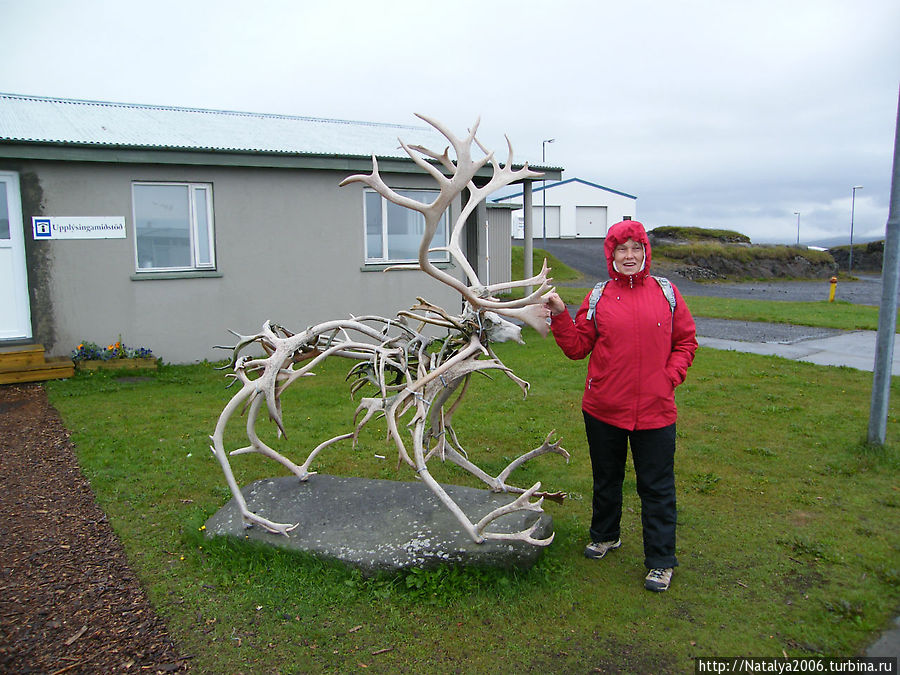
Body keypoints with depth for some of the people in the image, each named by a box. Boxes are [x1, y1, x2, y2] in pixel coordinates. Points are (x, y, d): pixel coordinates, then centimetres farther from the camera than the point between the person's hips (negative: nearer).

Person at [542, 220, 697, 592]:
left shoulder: (666, 293, 2)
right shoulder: (598, 298, 2)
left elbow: (686, 340, 8)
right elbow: (577, 347, 3)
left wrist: (671, 376, -5)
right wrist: (560, 316, -9)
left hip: (655, 410, -1)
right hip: (604, 408, 2)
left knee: (657, 487, 6)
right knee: (606, 478, 20)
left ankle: (661, 561, 22)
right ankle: (605, 536, 42)